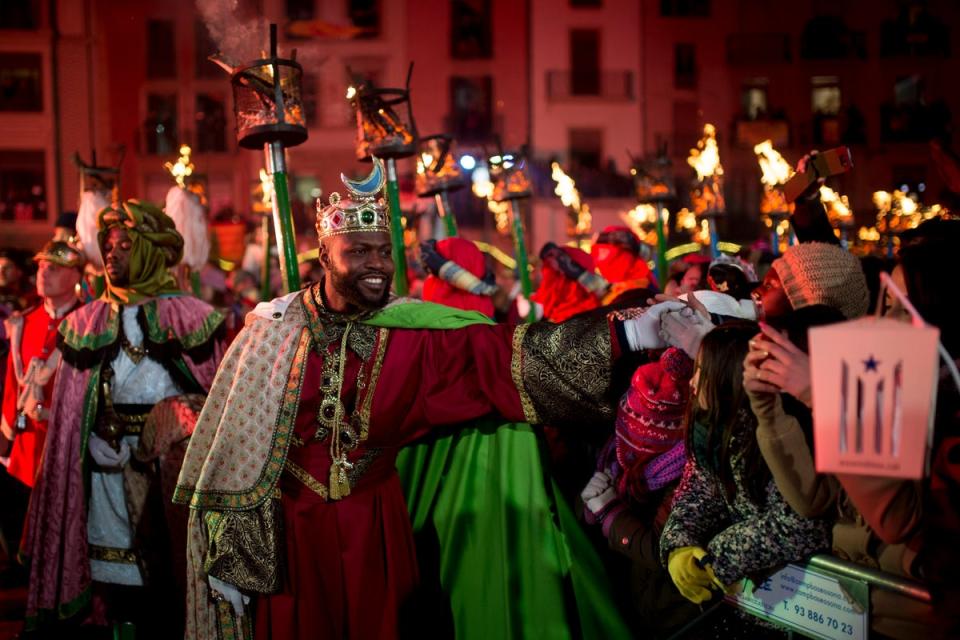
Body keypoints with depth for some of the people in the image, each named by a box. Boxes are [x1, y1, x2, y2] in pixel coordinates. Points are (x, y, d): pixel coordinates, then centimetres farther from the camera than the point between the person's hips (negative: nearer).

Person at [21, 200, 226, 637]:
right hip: (105, 471, 3)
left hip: (169, 473, -2)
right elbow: (70, 412, 9)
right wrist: (100, 447, -5)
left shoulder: (189, 319, 0)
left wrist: (174, 424, -14)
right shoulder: (87, 323, 10)